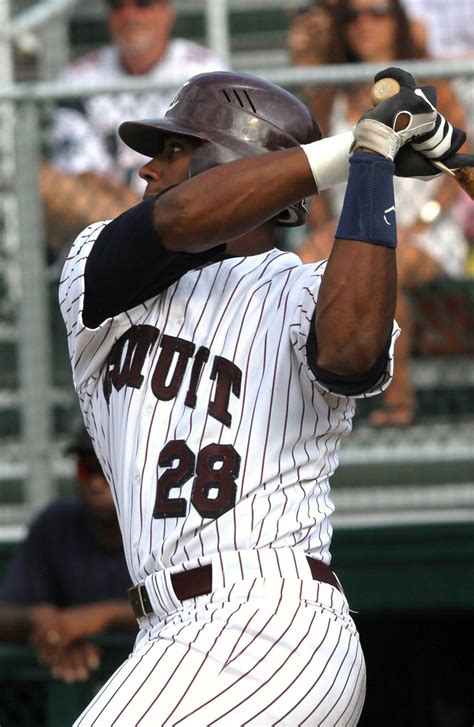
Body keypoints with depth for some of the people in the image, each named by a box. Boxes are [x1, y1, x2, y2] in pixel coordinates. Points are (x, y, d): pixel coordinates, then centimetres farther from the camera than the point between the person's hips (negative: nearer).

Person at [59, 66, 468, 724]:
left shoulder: (307, 295, 1)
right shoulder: (95, 266, 13)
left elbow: (349, 352, -24)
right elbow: (179, 219, -9)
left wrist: (373, 154, -17)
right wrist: (354, 143, -9)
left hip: (265, 636, -7)